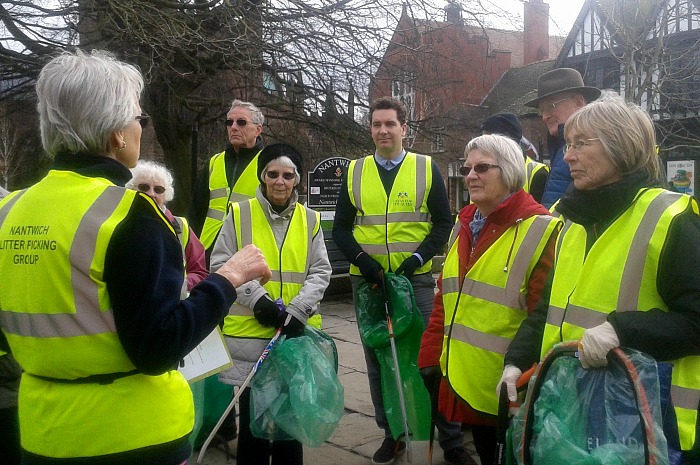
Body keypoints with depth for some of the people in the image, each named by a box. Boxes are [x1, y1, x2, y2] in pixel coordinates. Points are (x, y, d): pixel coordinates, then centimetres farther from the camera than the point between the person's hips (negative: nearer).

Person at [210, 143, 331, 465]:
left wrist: (297, 310, -12)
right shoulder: (239, 214, 0)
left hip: (297, 332, 2)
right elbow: (220, 264, -2)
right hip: (249, 332, -2)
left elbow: (321, 272, 3)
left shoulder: (310, 219, 6)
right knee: (252, 415, 8)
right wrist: (257, 298, -16)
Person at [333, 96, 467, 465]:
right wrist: (362, 261, -11)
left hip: (416, 279, -2)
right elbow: (341, 228, 6)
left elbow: (443, 222, 2)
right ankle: (392, 433, 26)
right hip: (367, 281, 3)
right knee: (377, 361, 10)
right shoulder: (355, 172, 7)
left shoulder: (427, 168, 2)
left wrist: (417, 259, -12)